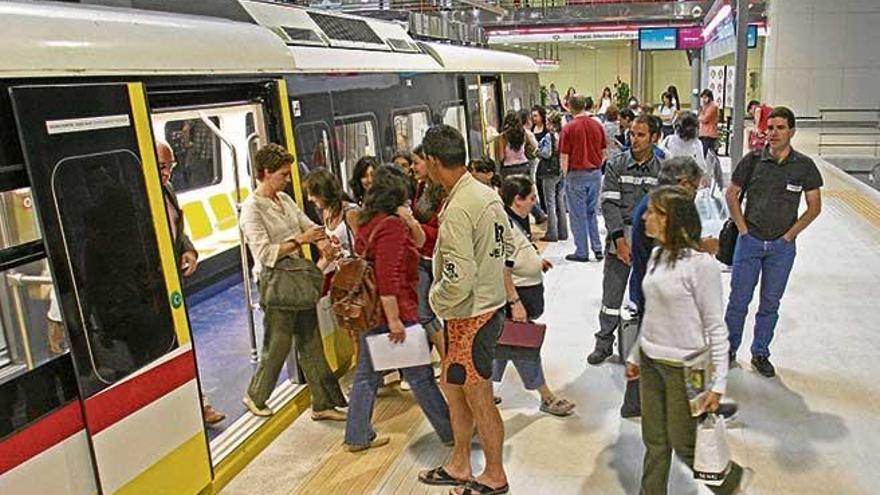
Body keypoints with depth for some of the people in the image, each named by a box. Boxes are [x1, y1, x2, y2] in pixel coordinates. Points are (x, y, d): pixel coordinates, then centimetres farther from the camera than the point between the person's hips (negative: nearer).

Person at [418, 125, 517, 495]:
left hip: (470, 316, -9)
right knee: (452, 384, 22)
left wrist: (435, 301, -10)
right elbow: (507, 248, 13)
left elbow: (458, 280, -28)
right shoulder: (487, 194, 3)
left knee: (479, 398, 8)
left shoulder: (456, 211, -26)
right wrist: (511, 297, 21)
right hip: (491, 305, 10)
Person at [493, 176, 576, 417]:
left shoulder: (516, 221, 9)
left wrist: (536, 262, 11)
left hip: (526, 293, 10)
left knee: (505, 343, 18)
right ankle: (547, 397, 17)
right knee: (524, 347, 4)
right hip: (516, 293, -10)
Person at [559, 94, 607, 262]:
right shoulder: (597, 126, 1)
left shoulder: (569, 128, -12)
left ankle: (581, 252, 9)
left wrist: (565, 175, 3)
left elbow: (564, 157, -10)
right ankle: (597, 248, 14)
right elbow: (603, 152, 8)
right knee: (592, 212, 16)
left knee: (578, 215, 4)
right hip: (595, 173, 4)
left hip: (577, 174, -4)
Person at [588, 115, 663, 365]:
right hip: (619, 238, 0)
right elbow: (609, 203, -6)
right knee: (612, 293, 6)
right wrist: (620, 239, -14)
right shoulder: (616, 165, 0)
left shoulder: (662, 170, 1)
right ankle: (604, 343, 20)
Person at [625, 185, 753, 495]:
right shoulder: (657, 255, 3)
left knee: (683, 445, 10)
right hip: (650, 362, 6)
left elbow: (715, 328, -15)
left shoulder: (701, 264, -19)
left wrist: (718, 383, -14)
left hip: (684, 367, -6)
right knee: (654, 443, 16)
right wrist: (635, 356, 17)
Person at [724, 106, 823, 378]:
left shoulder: (804, 165, -2)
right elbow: (731, 194, 4)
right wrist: (743, 229, -3)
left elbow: (814, 206, 4)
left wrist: (790, 234, -4)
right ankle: (729, 349, 18)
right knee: (738, 299, 3)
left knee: (770, 303, 10)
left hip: (782, 246, 1)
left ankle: (760, 353, 24)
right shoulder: (753, 159, -3)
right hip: (750, 241, -1)